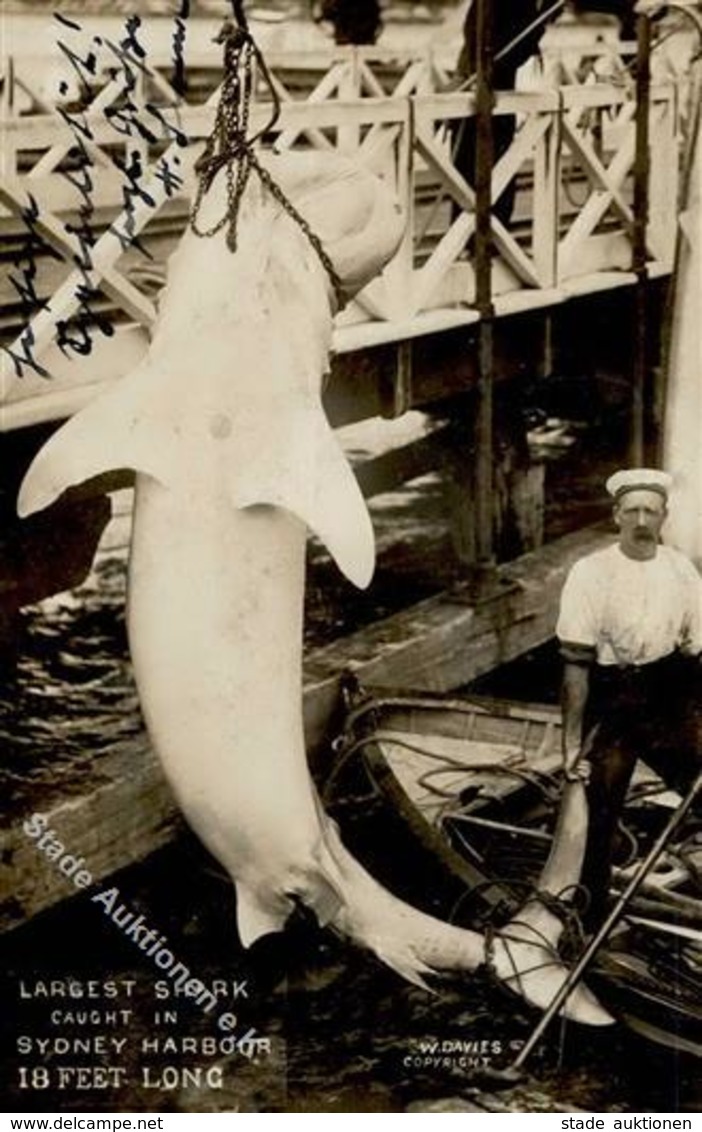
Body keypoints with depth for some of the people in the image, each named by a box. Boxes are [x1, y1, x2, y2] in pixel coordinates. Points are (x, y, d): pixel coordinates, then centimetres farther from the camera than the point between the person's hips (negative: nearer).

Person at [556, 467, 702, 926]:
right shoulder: (591, 573, -9)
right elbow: (576, 662, -9)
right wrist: (573, 740, -11)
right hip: (612, 704, -3)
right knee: (599, 820, 6)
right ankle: (590, 924, 22)